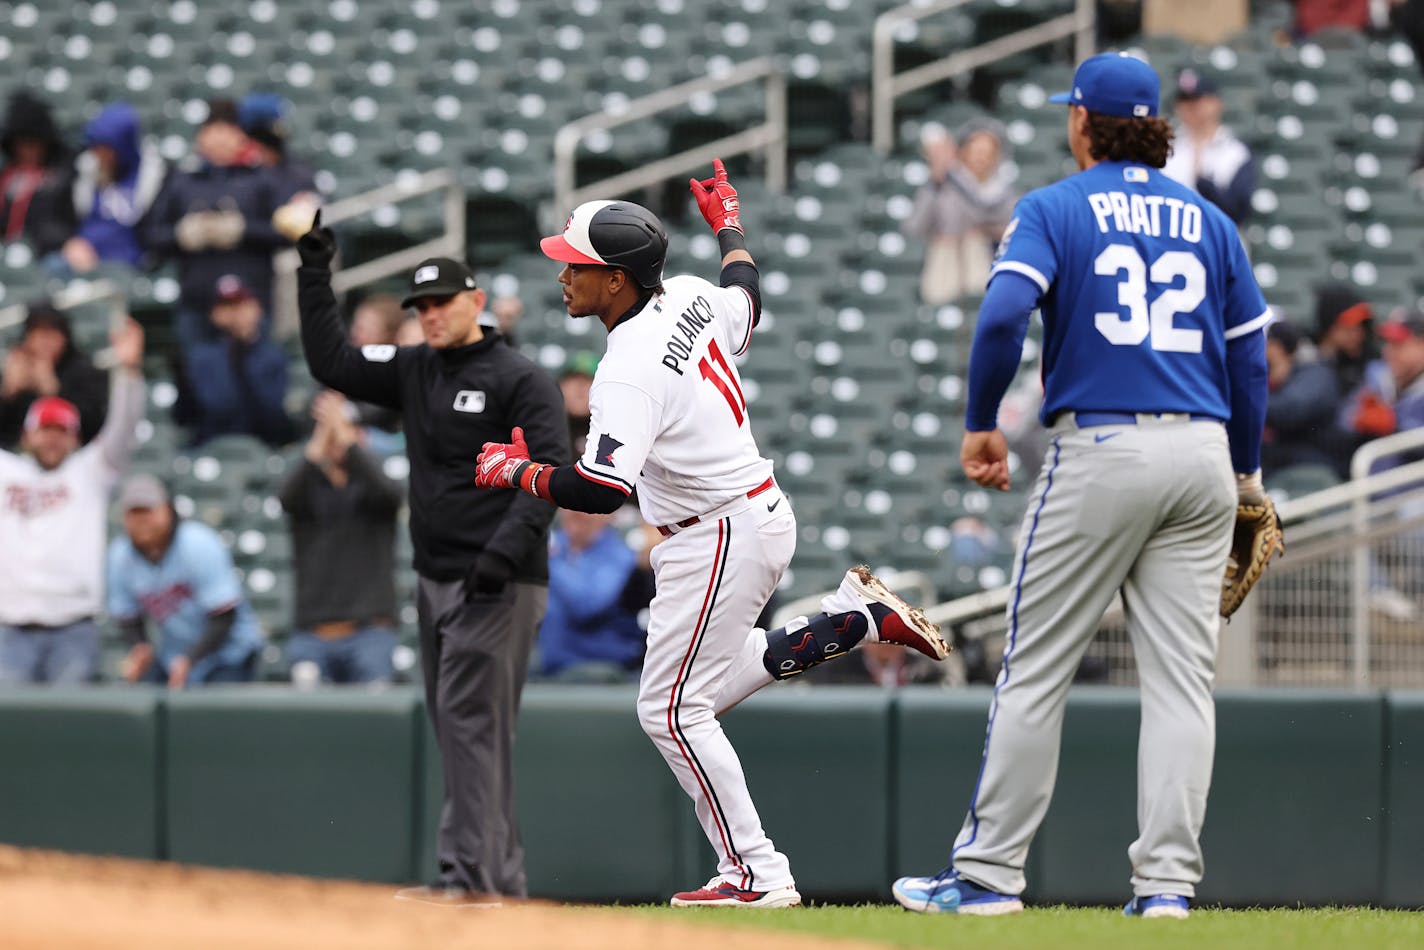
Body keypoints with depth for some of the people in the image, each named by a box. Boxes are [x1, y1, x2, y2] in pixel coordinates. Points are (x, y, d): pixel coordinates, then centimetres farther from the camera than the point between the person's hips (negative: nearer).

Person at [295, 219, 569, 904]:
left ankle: (472, 873, -15)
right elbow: (330, 362, 13)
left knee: (470, 718, -13)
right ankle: (501, 874, 12)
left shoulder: (520, 380, -7)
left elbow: (552, 472, -15)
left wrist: (506, 550, -26)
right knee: (455, 725, 8)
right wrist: (314, 275, 6)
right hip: (436, 582, 8)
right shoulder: (414, 370, 14)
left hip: (499, 586, -8)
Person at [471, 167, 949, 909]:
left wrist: (516, 471, -18)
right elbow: (745, 296, 25)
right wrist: (729, 224, 43)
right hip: (761, 513, 10)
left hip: (720, 539, -10)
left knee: (671, 708, -4)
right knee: (706, 685, 26)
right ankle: (859, 617, 21)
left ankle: (757, 872, -2)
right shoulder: (688, 295, 0)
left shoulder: (630, 368, -26)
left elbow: (601, 491, -33)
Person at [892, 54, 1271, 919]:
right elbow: (1251, 356, 11)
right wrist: (1246, 478, 20)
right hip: (1201, 456, 4)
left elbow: (1003, 316, -15)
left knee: (1036, 668, 2)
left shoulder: (1053, 210, 0)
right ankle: (1167, 879, -1)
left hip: (1100, 452, -4)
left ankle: (990, 872, 4)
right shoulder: (1209, 221, 12)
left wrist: (981, 423, -3)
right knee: (1183, 675, 4)